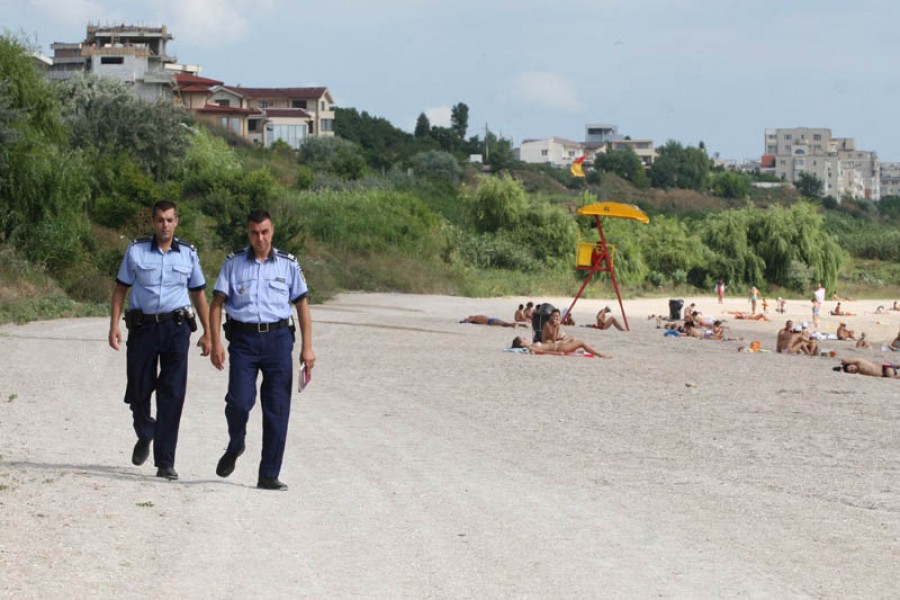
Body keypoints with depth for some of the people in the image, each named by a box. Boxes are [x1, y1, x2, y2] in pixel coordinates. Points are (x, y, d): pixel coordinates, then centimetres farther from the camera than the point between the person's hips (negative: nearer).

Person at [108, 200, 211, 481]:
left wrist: (207, 333, 11)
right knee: (138, 390, 5)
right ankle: (145, 435, 37)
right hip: (142, 326, 0)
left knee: (172, 396, -5)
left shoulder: (188, 253, 7)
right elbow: (120, 290, 5)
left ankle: (165, 462, -2)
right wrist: (114, 326, -6)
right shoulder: (136, 251, 3)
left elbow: (198, 294, 15)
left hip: (176, 327, 0)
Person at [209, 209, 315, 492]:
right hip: (243, 338, -1)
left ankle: (269, 475, 6)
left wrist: (307, 347, 2)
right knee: (239, 401, -11)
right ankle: (234, 447, 22)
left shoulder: (288, 264, 7)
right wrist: (216, 343, -7)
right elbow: (216, 304, 5)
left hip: (277, 338, 1)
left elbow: (302, 306, 10)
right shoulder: (233, 263, 6)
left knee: (277, 409, -1)